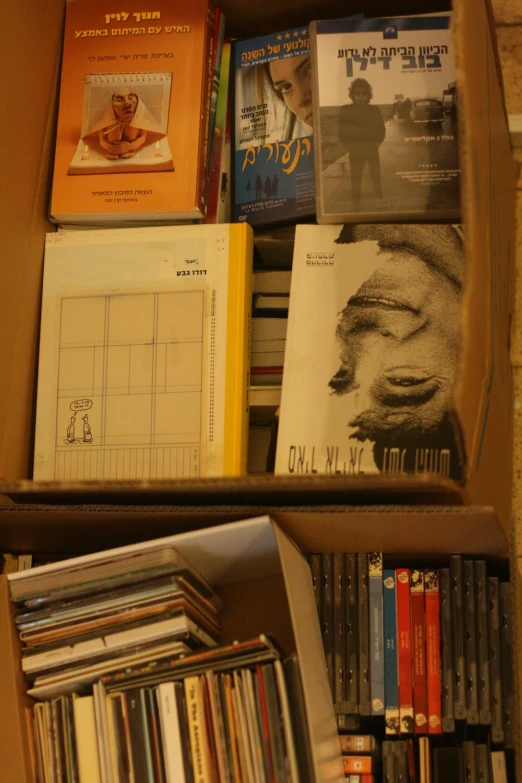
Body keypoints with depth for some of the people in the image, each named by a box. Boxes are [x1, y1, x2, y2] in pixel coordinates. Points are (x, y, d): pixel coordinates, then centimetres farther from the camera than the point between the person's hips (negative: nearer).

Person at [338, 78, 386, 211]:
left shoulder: (374, 110, 4)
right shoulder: (346, 110, 1)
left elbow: (381, 130, 6)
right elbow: (342, 130, 1)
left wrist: (376, 142, -3)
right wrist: (349, 145, -4)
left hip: (372, 149, 1)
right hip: (355, 150, -1)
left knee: (376, 177, 0)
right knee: (356, 178, 2)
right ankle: (356, 207, 7)